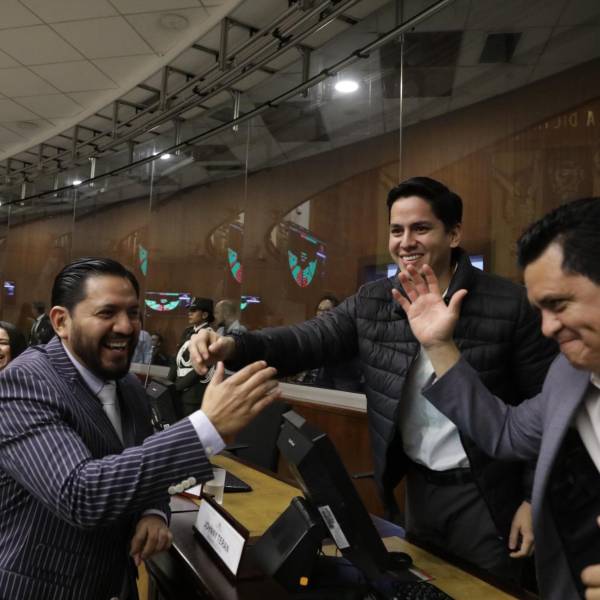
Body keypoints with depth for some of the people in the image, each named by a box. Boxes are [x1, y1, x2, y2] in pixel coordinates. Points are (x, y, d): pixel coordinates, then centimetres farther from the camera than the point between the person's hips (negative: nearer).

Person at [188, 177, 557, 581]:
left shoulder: (510, 305, -14)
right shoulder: (371, 303, -4)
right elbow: (311, 339, -14)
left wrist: (534, 498, -8)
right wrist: (234, 347, -33)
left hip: (482, 494, -3)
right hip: (415, 486, 4)